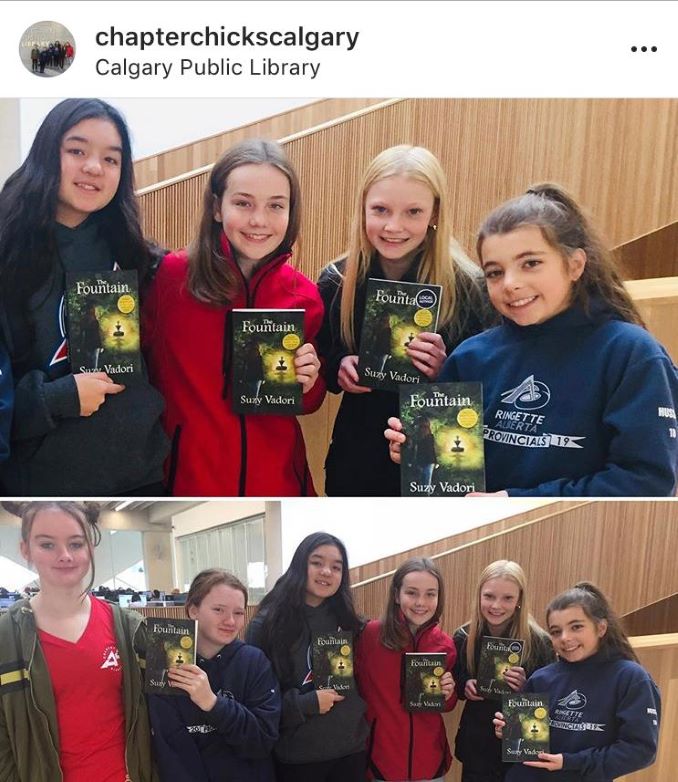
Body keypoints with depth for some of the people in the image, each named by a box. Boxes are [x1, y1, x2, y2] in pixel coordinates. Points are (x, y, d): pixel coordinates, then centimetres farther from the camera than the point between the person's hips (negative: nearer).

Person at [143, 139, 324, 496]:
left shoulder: (304, 295, -4)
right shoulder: (168, 276, -12)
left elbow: (309, 402, 8)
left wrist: (308, 386, -12)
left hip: (275, 480, 2)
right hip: (189, 479, -2)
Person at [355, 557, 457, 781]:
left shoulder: (445, 645, -6)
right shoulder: (371, 634, -14)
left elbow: (446, 705, 8)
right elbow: (359, 688, -1)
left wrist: (448, 695, -11)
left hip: (429, 759, 2)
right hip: (383, 757, -2)